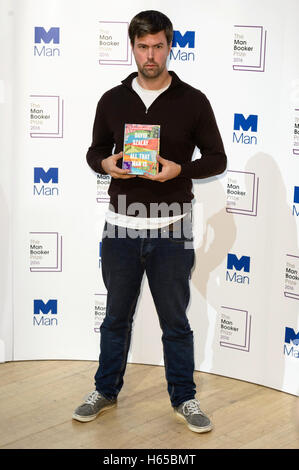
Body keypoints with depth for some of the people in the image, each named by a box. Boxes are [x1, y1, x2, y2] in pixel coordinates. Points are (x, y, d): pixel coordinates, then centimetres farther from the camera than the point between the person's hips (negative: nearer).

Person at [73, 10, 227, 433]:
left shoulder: (193, 101, -3)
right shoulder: (113, 100, 4)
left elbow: (217, 159, 0)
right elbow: (95, 151, 13)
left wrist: (178, 169, -18)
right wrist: (106, 164, -11)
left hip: (171, 230, -2)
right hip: (121, 227, 2)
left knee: (175, 320, 9)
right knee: (116, 316, 15)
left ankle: (184, 398, 24)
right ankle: (105, 391, 31)